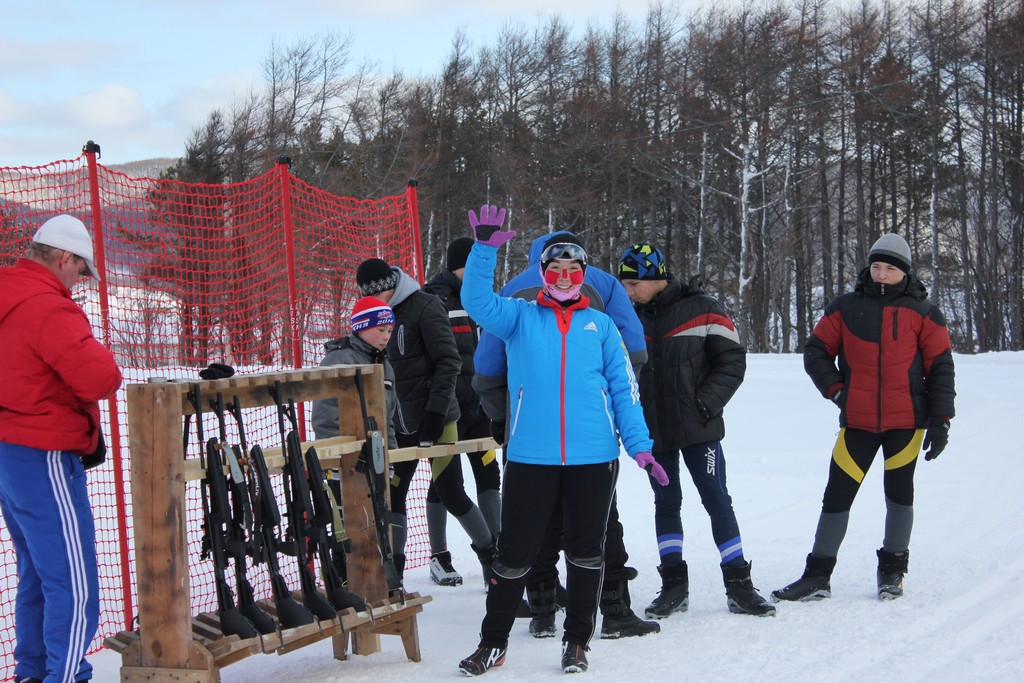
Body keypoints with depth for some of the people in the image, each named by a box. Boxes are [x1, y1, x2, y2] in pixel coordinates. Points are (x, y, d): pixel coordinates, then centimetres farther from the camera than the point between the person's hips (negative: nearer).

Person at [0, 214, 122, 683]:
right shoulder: (48, 308, -20)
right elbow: (101, 380, -25)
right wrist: (100, 357, -4)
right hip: (43, 459, -10)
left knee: (38, 574, 22)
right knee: (75, 586, -7)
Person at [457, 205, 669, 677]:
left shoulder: (600, 325, 10)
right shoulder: (520, 317, 8)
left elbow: (623, 387, 9)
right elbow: (478, 302, -9)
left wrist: (639, 445, 2)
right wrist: (485, 248, -22)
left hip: (593, 458, 1)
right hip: (530, 456, -1)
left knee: (586, 552, 10)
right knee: (514, 553, 3)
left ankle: (577, 642, 23)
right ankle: (493, 643, 16)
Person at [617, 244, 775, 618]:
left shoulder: (702, 310, -7)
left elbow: (732, 360, -5)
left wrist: (706, 402, -13)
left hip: (697, 429, -3)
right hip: (653, 431, 4)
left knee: (717, 500, -1)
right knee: (666, 502, 9)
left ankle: (739, 586, 5)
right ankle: (674, 585, 16)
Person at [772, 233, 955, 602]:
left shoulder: (921, 312, 2)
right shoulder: (847, 307, 5)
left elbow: (940, 367, 2)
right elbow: (816, 351, 9)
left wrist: (940, 420, -3)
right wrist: (835, 389, -4)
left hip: (906, 420, -1)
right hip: (857, 420, 1)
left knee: (899, 492, 6)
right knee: (837, 494, -1)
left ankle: (893, 570, 21)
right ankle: (817, 575, 4)